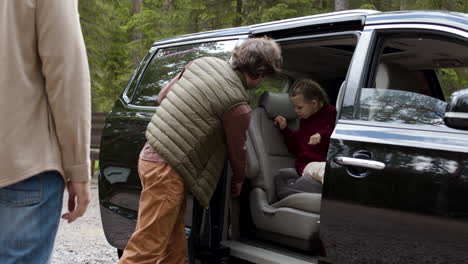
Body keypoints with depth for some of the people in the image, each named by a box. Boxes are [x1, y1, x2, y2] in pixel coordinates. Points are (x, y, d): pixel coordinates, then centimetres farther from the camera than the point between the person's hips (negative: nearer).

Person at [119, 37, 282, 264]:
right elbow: (236, 149, 4)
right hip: (168, 170, -9)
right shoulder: (237, 104, -13)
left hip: (151, 155, 9)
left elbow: (162, 96, 17)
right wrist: (239, 179, 23)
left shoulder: (204, 63, 6)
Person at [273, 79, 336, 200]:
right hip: (305, 167, 9)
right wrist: (285, 129, 21)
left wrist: (322, 135, -31)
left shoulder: (331, 114, -1)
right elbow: (297, 148, 28)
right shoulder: (305, 120, 23)